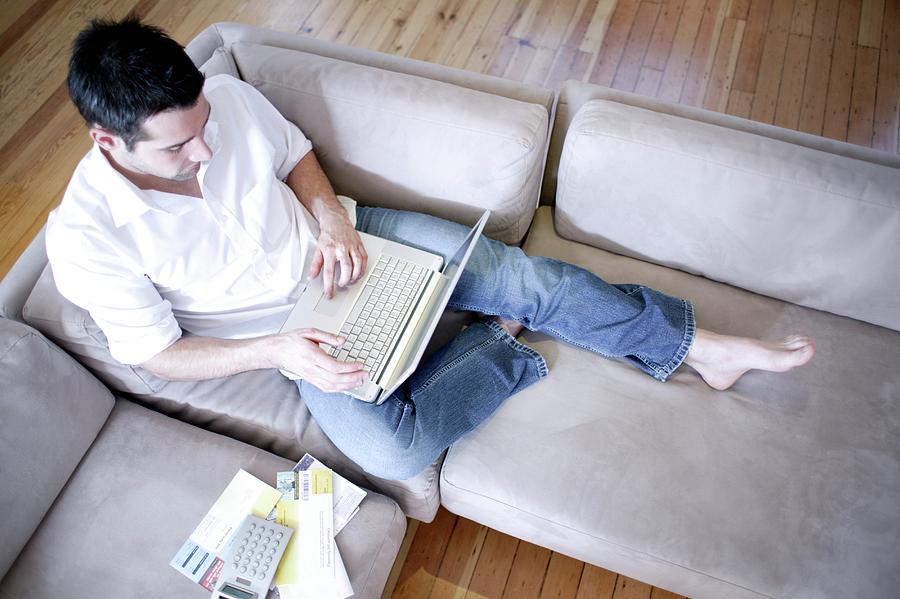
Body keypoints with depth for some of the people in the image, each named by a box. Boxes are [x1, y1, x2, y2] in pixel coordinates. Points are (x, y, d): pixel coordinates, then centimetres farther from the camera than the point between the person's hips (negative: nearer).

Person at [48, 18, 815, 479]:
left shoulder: (226, 95, -13)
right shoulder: (85, 236, -19)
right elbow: (157, 352, -11)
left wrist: (331, 217, -15)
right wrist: (277, 352, -24)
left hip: (338, 242, 3)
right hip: (292, 327, -2)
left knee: (524, 274, -11)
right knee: (396, 451, -25)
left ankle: (700, 345, 6)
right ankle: (503, 340, 0)